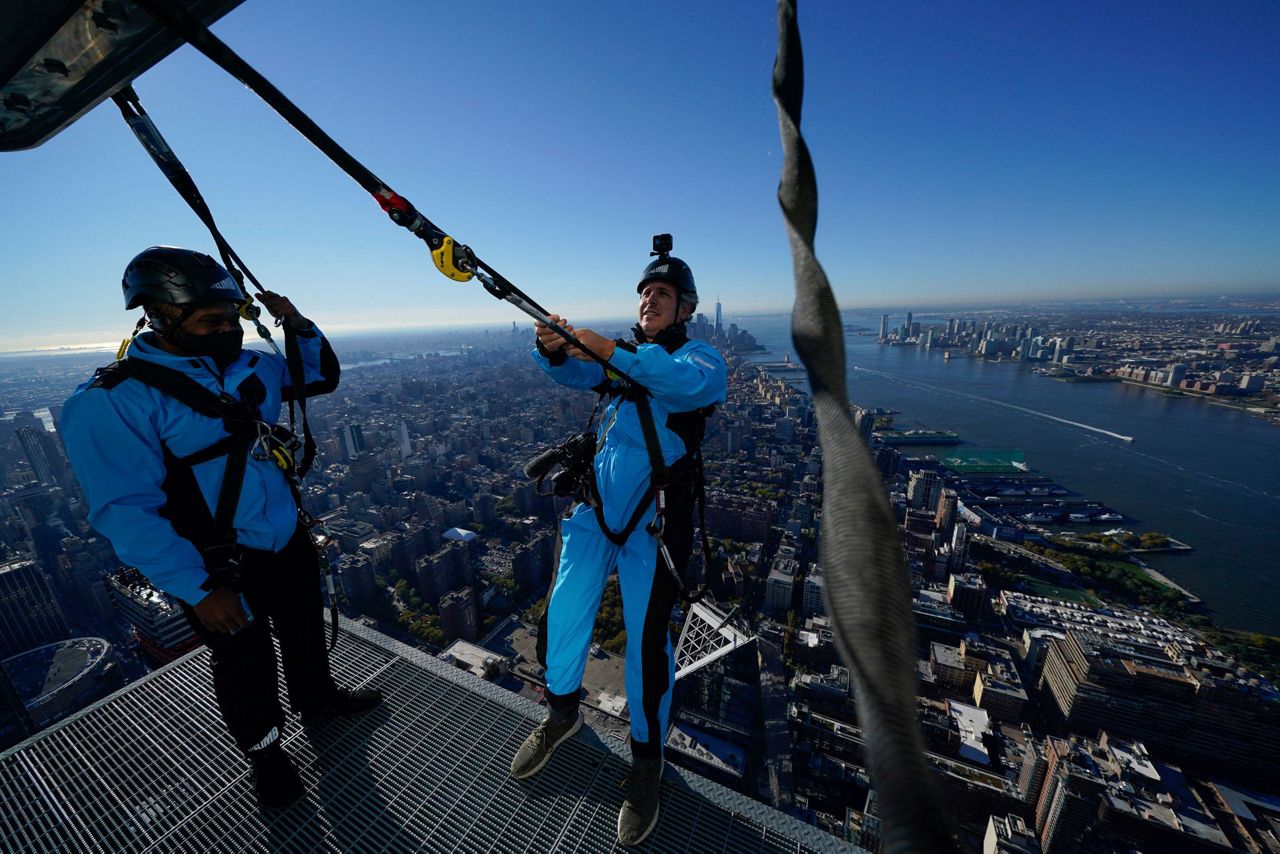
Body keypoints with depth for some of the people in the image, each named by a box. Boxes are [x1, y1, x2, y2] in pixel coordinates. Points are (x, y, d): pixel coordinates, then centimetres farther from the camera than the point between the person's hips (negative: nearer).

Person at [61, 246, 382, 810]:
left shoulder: (247, 366, -1)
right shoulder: (111, 402, -19)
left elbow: (321, 377, 12)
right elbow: (127, 514, -22)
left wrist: (298, 326, -6)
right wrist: (198, 590, -24)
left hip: (289, 541, 6)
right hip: (221, 570, -5)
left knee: (306, 632, 26)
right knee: (246, 668, 17)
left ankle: (318, 700, 53)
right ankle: (265, 752, 45)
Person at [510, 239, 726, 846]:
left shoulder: (701, 356, 0)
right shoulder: (623, 352, 14)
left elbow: (689, 383, -25)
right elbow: (575, 374, -3)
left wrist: (610, 351, -33)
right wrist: (554, 349, -24)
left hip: (654, 518, -4)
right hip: (595, 505, 5)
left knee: (647, 641, 2)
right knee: (562, 614, 10)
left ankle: (646, 761, 29)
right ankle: (561, 715, 39)